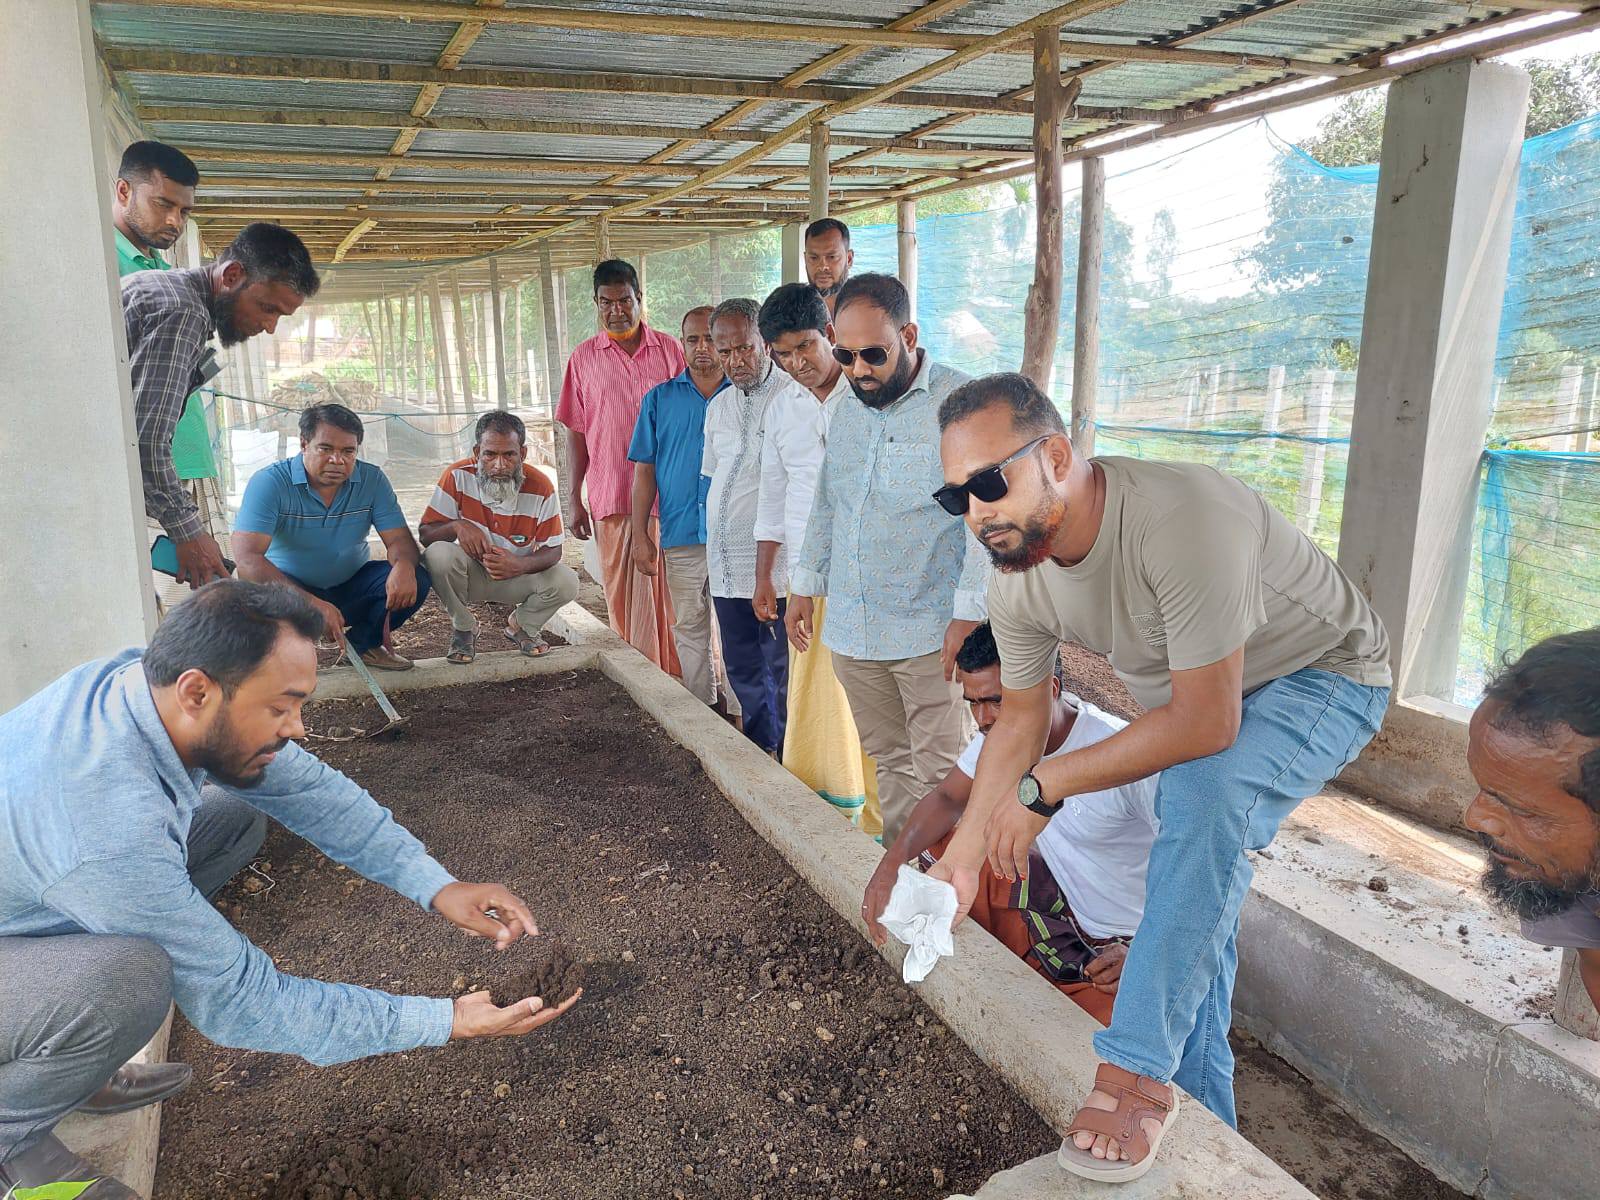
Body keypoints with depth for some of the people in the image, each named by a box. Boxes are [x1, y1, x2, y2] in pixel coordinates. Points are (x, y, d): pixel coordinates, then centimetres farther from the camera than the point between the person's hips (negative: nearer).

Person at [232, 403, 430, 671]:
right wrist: (313, 605, -42)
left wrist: (404, 566, -38)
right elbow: (247, 558, -30)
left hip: (351, 585, 3)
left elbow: (399, 539, -10)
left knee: (415, 579, -21)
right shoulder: (269, 482, -19)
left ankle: (364, 644, 4)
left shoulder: (372, 480, -8)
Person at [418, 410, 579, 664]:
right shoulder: (458, 476, -18)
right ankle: (463, 627, -3)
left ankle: (521, 625, 10)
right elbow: (425, 533, -14)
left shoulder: (540, 487, -18)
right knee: (437, 554, -32)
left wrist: (519, 565, -36)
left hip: (518, 576, 1)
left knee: (566, 583, -26)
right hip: (469, 573, 0)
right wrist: (457, 525, -37)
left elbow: (552, 550, -14)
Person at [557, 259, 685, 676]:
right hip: (611, 498, 1)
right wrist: (573, 500, 5)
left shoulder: (670, 350, 7)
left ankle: (677, 676, 12)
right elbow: (576, 432, 9)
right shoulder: (584, 357, 8)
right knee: (622, 594, 4)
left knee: (670, 592, 1)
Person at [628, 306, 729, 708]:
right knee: (690, 629, 10)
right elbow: (644, 471, 7)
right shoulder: (659, 400, 8)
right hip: (681, 536, 2)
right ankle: (702, 709, 22)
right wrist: (641, 536, 1)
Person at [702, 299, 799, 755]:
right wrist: (711, 537, 16)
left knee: (784, 673, 2)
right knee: (742, 671, 16)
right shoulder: (718, 406, 15)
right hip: (724, 564, 7)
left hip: (775, 564, -7)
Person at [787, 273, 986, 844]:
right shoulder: (848, 411, 12)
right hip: (852, 630, 6)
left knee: (942, 773, 0)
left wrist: (968, 614, -18)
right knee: (889, 761, 16)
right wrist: (805, 584, 19)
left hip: (931, 632, -6)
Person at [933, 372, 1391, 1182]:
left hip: (1320, 674, -7)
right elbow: (1020, 719, -1)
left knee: (1207, 797, -34)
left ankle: (1135, 1072, -22)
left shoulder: (1179, 517, -39)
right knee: (1198, 898, 8)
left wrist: (1042, 789, -28)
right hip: (1190, 694, 7)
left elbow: (1207, 724, -35)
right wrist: (962, 857, -7)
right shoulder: (1017, 580, -14)